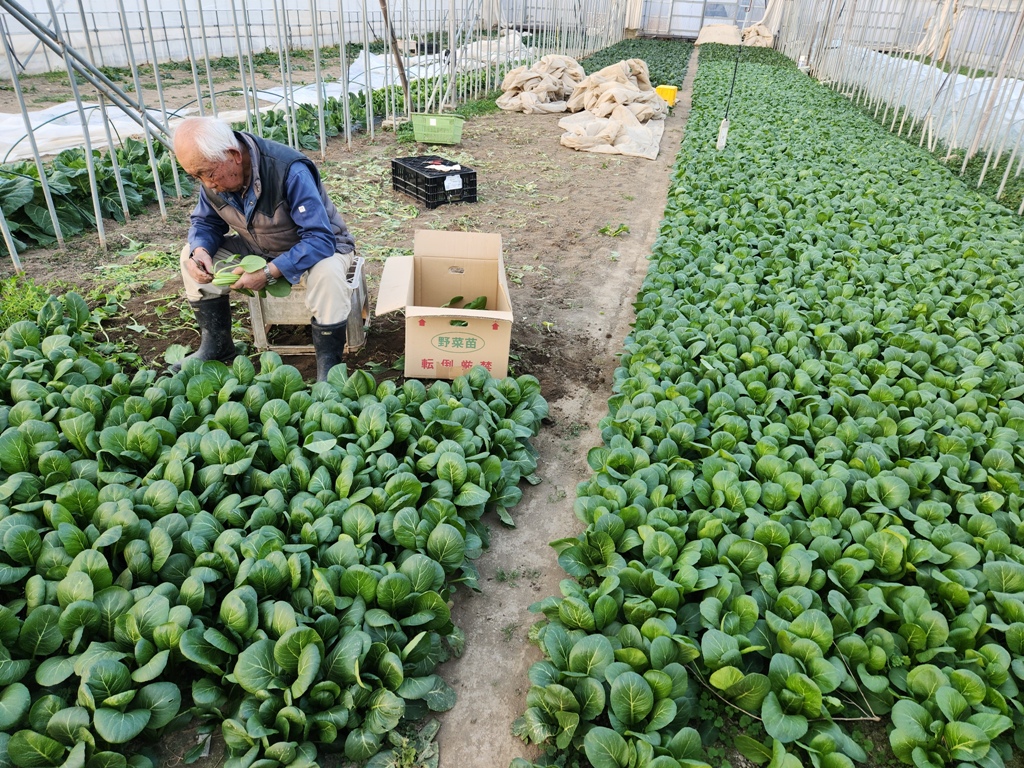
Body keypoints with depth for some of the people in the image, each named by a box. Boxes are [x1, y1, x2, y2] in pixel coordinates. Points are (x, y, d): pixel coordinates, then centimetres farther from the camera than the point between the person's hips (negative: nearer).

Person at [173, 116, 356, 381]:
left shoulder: (289, 171, -32)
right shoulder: (212, 176, -12)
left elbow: (320, 240, -34)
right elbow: (205, 222, 4)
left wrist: (269, 272, -38)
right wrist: (200, 250, -20)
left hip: (318, 246, -6)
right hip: (258, 248, 6)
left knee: (326, 273, -40)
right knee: (191, 255, -6)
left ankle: (329, 367, -21)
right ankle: (216, 346, 9)